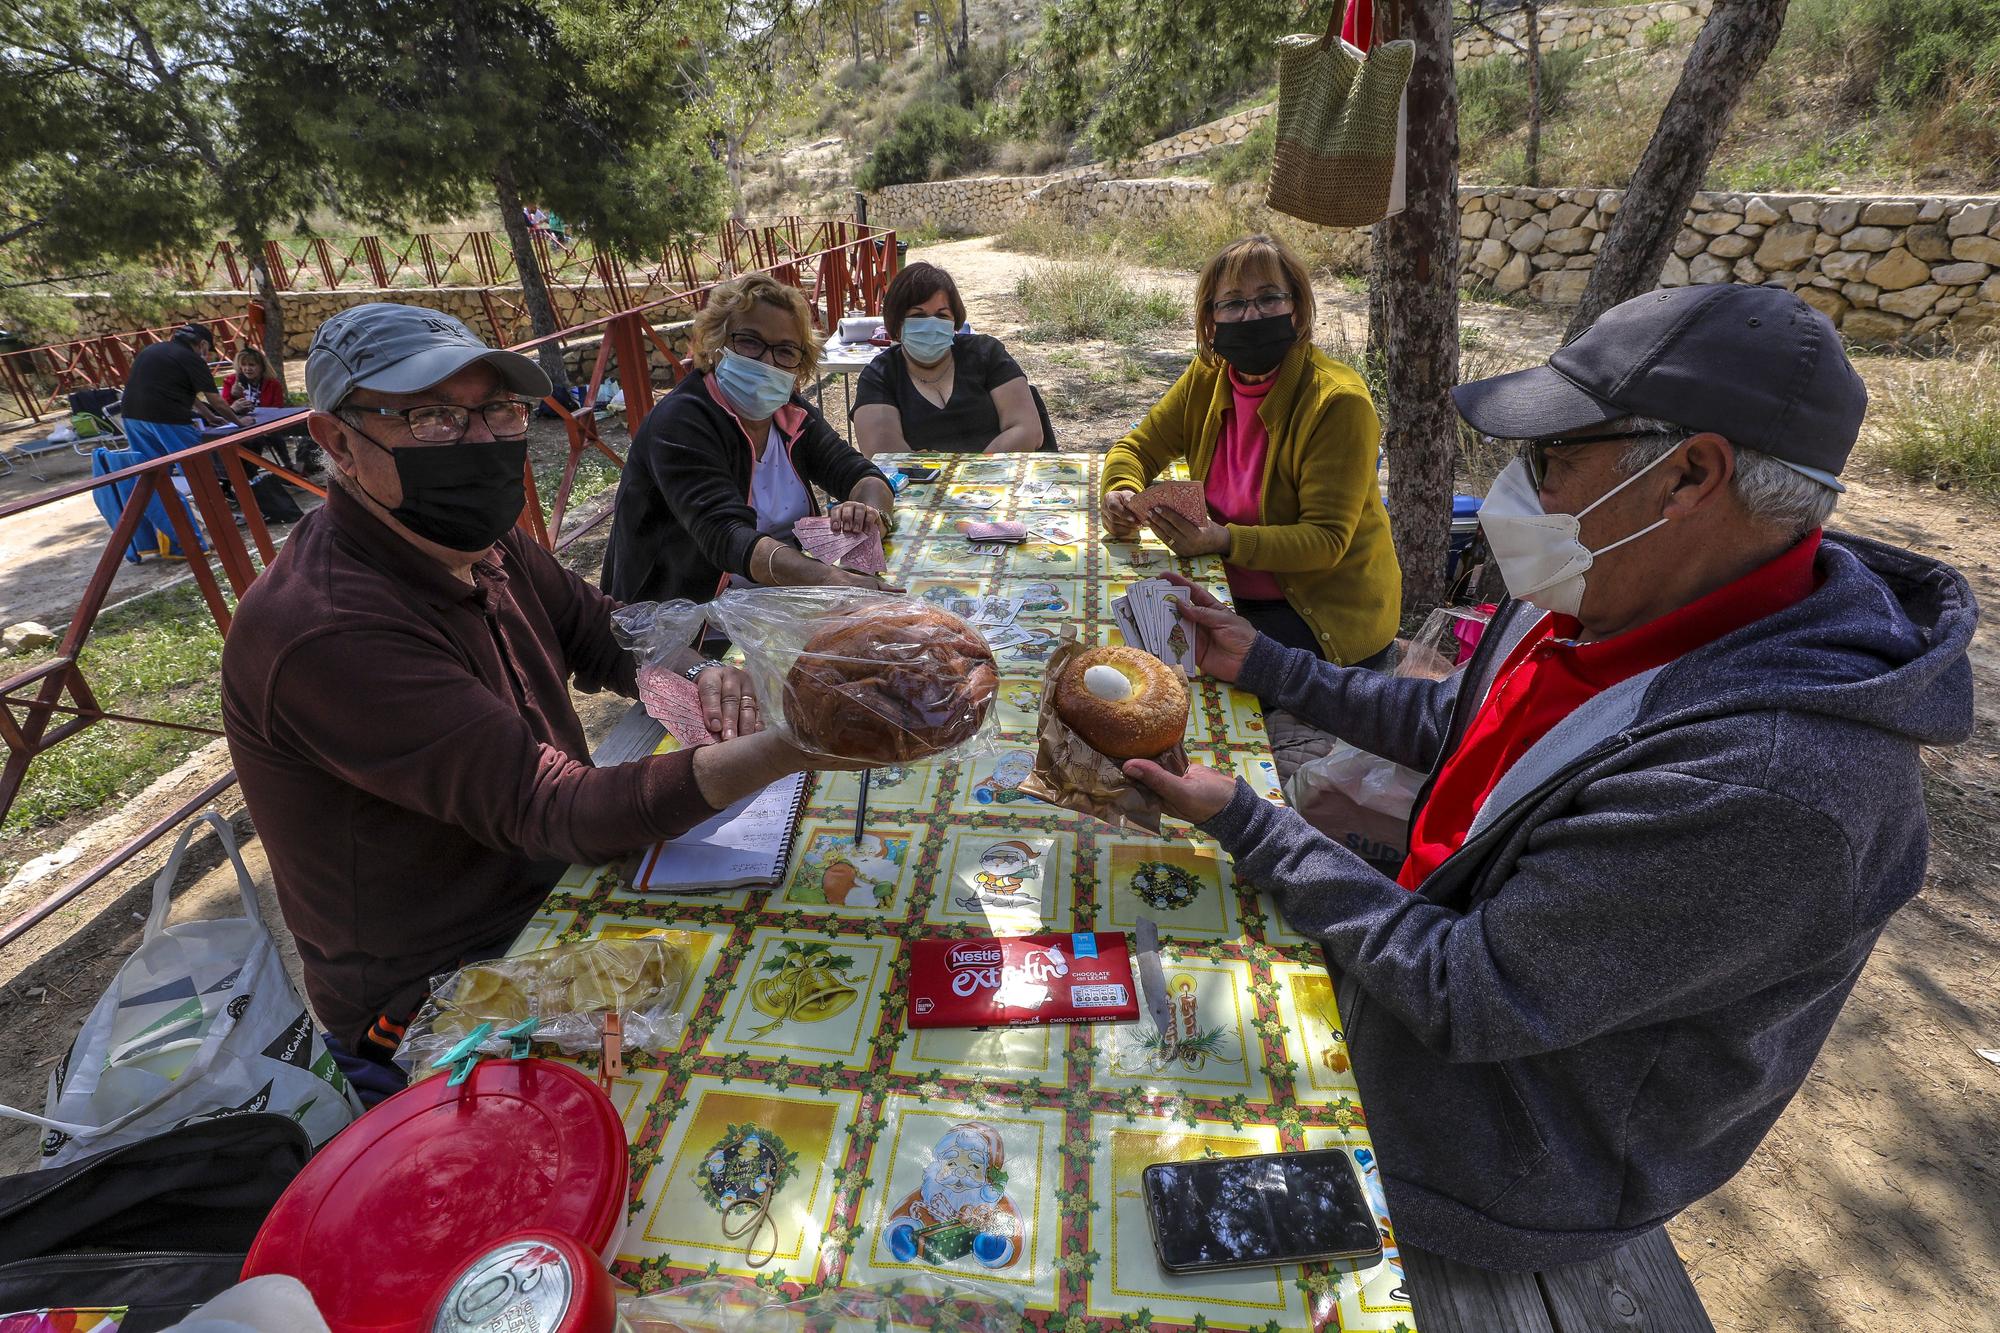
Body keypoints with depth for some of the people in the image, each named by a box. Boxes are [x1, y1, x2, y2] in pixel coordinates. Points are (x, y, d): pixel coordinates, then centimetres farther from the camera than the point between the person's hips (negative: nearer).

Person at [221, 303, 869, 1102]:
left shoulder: (475, 543, -3)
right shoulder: (328, 631, -30)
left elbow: (600, 628, 9)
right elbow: (560, 812, -34)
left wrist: (690, 674, -14)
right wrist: (790, 746, -47)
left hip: (559, 887, 8)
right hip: (436, 1002, -7)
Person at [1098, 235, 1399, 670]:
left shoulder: (1337, 401, -18)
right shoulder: (1206, 377, 0)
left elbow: (1326, 539, -21)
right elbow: (1137, 449, 7)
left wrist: (1226, 541, -36)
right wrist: (1121, 494, -17)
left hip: (1328, 616, -6)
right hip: (1230, 596, 6)